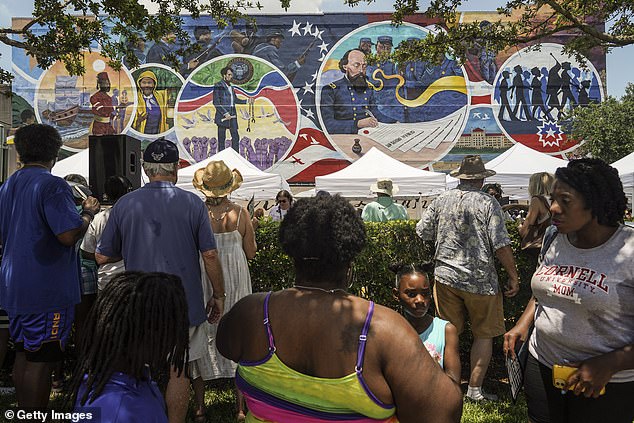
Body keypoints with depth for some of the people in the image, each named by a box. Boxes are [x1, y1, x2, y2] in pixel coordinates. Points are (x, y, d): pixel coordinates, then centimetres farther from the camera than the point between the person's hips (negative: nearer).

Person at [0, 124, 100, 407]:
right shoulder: (52, 186, -16)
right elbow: (69, 235, -26)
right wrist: (88, 213, -9)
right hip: (46, 290, -8)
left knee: (23, 355, 18)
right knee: (40, 360, 0)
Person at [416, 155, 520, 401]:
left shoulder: (441, 201, 3)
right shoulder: (488, 203, -8)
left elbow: (422, 232, 8)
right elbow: (501, 245, -12)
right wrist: (513, 277, -3)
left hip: (445, 276, 4)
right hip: (480, 280, -3)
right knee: (483, 335, 12)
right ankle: (475, 388, 16)